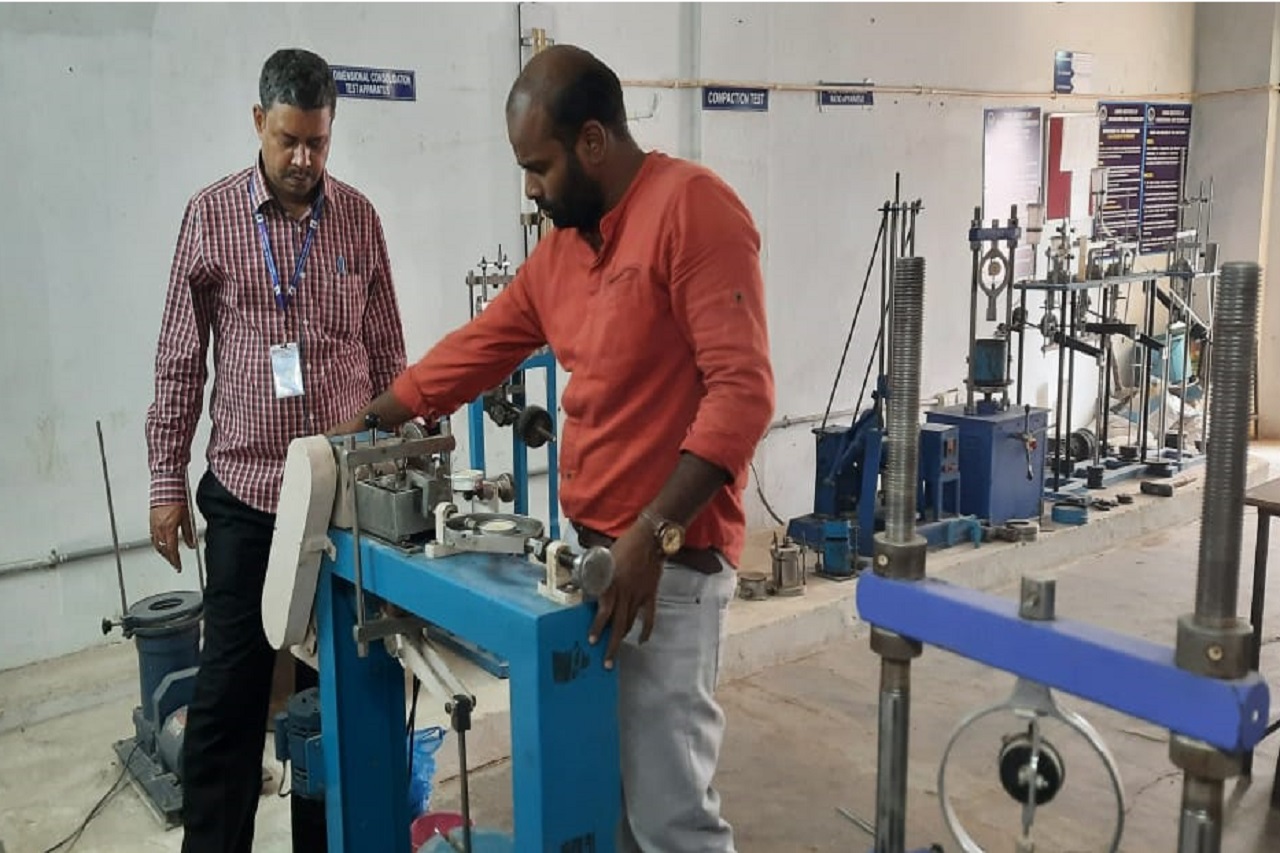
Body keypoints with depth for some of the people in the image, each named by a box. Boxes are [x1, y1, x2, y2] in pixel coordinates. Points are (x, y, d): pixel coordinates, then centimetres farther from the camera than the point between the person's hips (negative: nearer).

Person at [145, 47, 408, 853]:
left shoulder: (358, 217, 4)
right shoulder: (211, 214, -1)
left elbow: (386, 350, 9)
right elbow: (181, 360, 1)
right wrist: (167, 481, 0)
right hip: (245, 489, -1)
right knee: (230, 685, 4)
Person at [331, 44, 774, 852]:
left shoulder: (693, 207, -12)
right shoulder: (558, 246, 14)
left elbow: (742, 389, -20)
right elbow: (475, 351, 24)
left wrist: (654, 535, -25)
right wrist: (368, 421, 27)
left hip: (668, 560, -8)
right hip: (588, 547, 8)